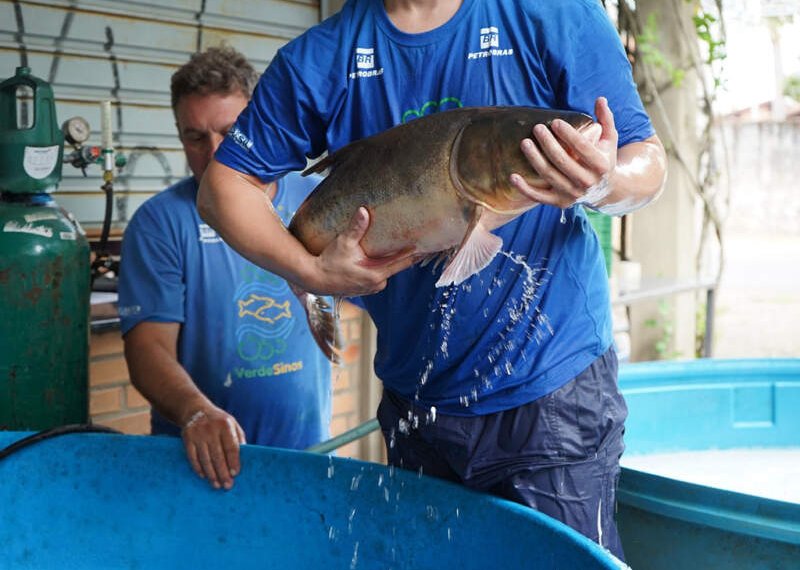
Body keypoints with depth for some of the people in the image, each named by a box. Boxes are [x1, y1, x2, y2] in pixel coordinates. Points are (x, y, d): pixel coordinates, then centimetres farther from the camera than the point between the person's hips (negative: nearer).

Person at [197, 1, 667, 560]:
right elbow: (223, 183, 1)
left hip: (552, 390, -3)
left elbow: (649, 159, -6)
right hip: (413, 398, 4)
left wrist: (605, 184, -31)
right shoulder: (320, 59, -3)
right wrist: (312, 272, -14)